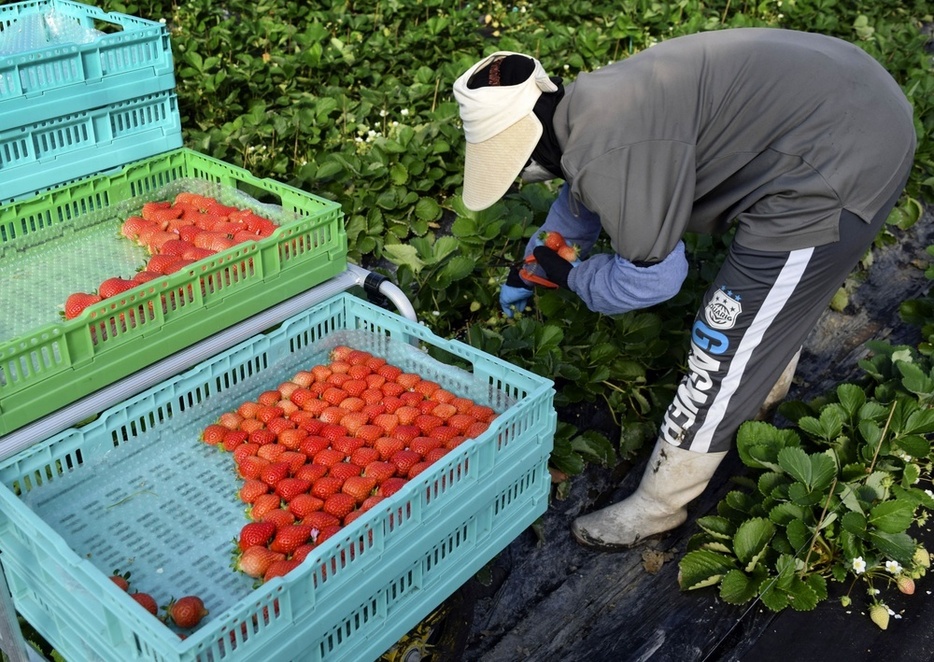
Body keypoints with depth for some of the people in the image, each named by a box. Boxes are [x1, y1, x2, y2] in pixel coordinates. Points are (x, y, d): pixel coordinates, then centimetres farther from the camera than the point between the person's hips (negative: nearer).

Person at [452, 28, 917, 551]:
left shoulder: (607, 153, -26)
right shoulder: (587, 108, 6)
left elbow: (651, 278, -16)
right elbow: (579, 203, 26)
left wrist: (569, 276, 1)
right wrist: (527, 272, 35)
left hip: (839, 164, -10)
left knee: (725, 347, -2)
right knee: (774, 287, 33)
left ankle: (656, 508, 13)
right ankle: (763, 394, 59)